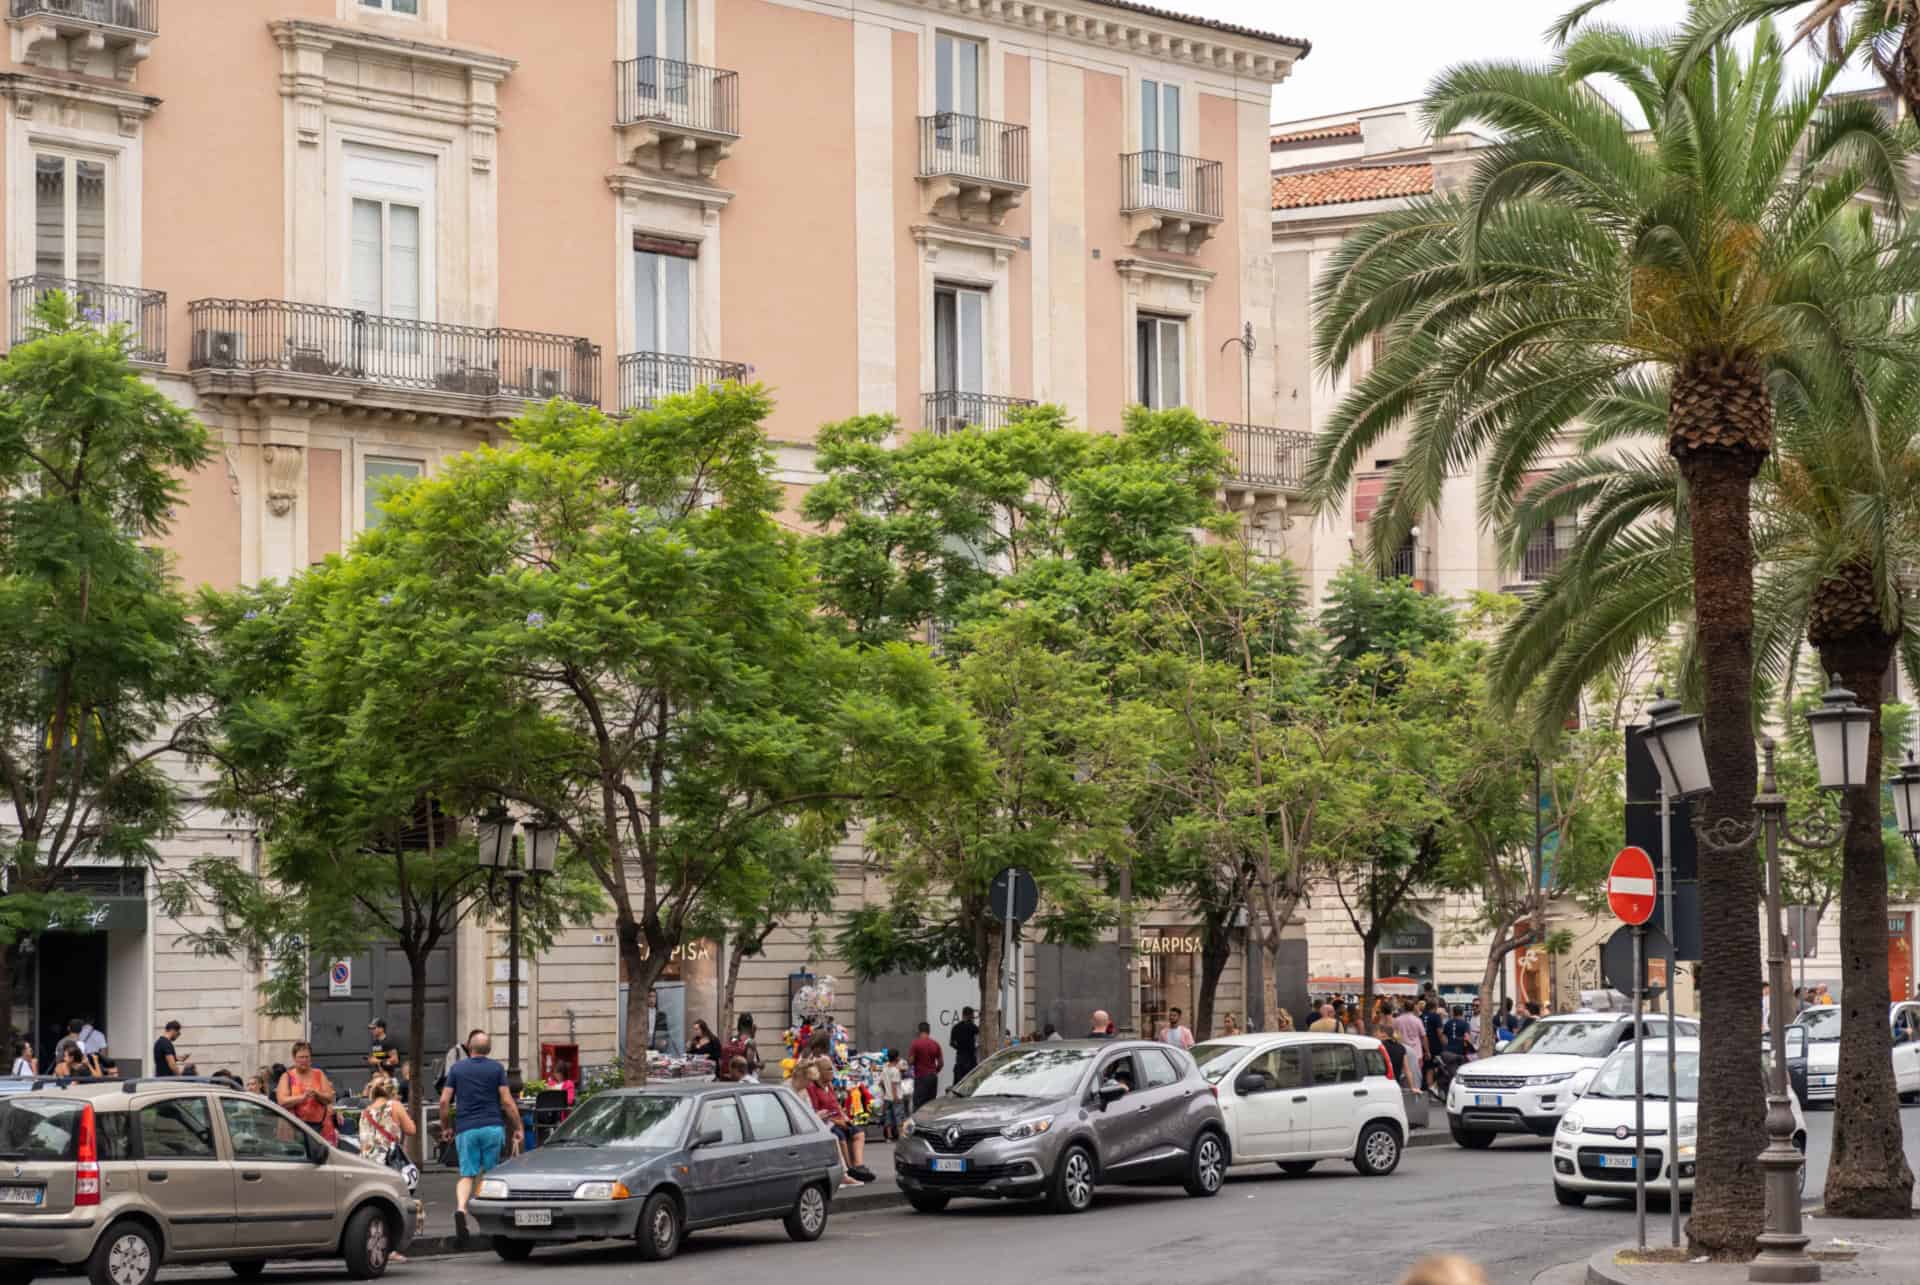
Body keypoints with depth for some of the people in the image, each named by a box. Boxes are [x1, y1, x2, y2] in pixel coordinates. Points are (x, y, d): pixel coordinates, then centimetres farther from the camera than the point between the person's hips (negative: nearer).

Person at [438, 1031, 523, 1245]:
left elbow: (444, 1101, 5)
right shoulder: (496, 1069, 3)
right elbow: (507, 1102, -2)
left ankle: (461, 1208, -25)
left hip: (466, 1129, 1)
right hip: (492, 1127, -1)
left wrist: (445, 1127, 17)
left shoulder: (457, 1068, 7)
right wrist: (518, 1128, 6)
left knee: (467, 1174, 0)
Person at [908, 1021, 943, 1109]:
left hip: (921, 1077, -5)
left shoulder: (915, 1043, -9)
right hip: (933, 1077, 5)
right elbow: (941, 1063, 6)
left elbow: (910, 1061, -12)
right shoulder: (935, 1044, 4)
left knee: (918, 1103, -5)